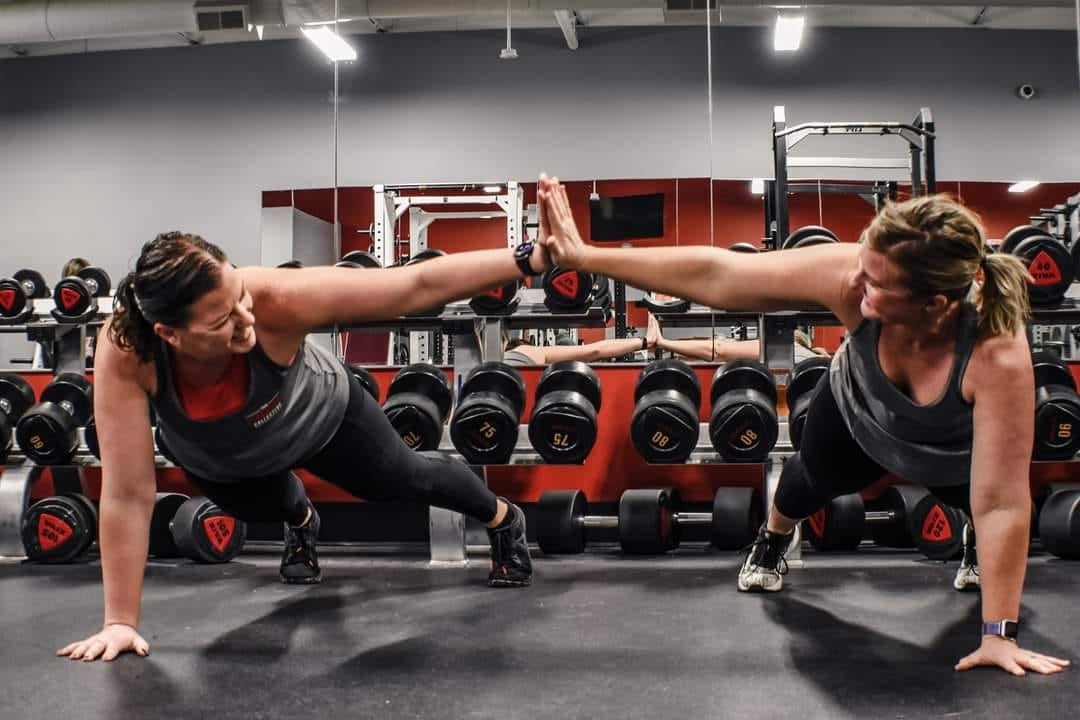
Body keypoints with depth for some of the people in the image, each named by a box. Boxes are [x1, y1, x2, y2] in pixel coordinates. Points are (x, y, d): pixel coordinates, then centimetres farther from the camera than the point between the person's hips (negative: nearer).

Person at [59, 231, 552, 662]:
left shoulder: (274, 298, -46)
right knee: (267, 508, 30)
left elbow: (418, 286, -43)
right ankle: (302, 524, 69)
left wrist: (531, 258, -47)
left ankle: (503, 520, 53)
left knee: (405, 477, 22)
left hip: (320, 413, -1)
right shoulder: (125, 353, -43)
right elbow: (128, 495, -38)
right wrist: (120, 621, -34)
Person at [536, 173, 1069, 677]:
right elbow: (715, 276, -39)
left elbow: (1002, 502, -41)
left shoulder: (997, 354, -47)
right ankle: (773, 539, 60)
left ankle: (987, 556, 57)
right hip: (858, 411, 2)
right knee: (816, 478, 26)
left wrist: (998, 634, -36)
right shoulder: (850, 277, -43)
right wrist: (585, 256, -38)